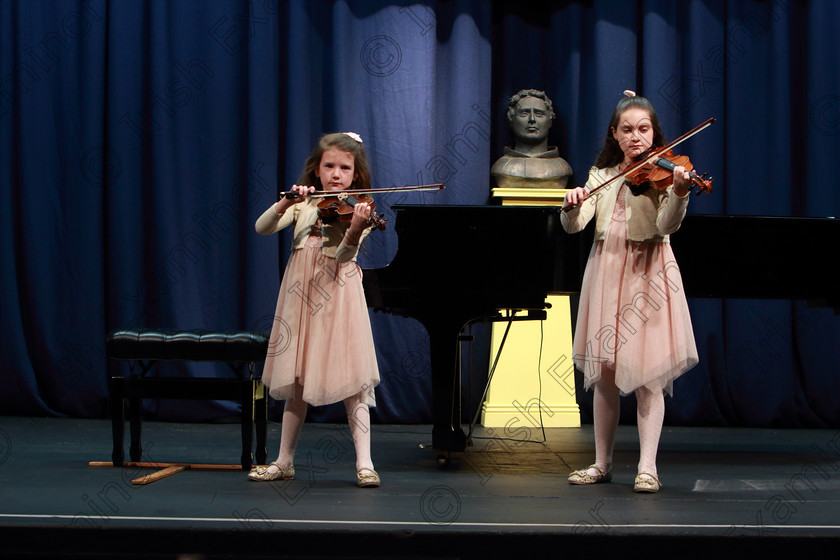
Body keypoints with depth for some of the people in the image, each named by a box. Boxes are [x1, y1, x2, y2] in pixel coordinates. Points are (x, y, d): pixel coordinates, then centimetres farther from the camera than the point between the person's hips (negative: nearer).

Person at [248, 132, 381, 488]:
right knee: (295, 380, 10)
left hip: (336, 298, -4)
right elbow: (262, 228, -3)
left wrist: (355, 229, -37)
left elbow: (344, 255, -17)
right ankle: (284, 462, 17)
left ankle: (364, 463, -7)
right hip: (300, 297, 4)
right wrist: (285, 202, -19)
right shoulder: (304, 205, 9)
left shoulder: (358, 211, -1)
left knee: (350, 377, -7)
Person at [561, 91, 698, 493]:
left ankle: (647, 467, -6)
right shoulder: (601, 175, 11)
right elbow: (574, 226, 0)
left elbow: (667, 225, -16)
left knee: (646, 374, -7)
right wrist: (573, 205, -22)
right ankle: (602, 463, 15)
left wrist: (679, 192, -35)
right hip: (606, 274, 4)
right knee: (604, 374, 6)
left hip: (648, 276, -4)